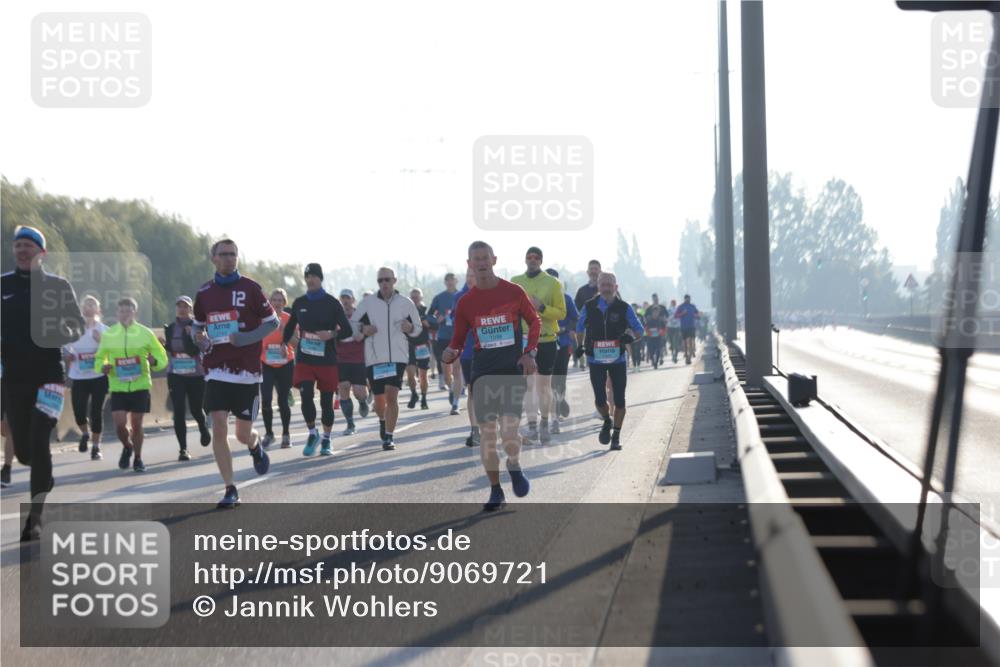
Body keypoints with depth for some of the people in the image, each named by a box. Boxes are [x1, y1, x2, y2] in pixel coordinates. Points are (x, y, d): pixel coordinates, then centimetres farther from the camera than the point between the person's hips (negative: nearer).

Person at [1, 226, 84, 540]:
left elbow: (78, 327, 5)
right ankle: (45, 477, 44)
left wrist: (66, 331, -18)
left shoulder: (58, 286, 3)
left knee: (38, 443, -14)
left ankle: (34, 520, -9)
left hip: (49, 375, -3)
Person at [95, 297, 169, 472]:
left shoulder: (145, 333, 1)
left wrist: (153, 361, -17)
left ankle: (138, 458, 23)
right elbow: (99, 358, 15)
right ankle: (127, 447, 24)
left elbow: (162, 358, 6)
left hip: (140, 385, -1)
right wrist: (103, 367, -8)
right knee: (120, 424, -9)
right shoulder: (108, 335, 4)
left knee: (136, 424, 3)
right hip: (117, 387, 1)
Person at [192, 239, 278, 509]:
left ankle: (256, 447, 43)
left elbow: (273, 322, 0)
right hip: (216, 371, 2)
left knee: (243, 434, 5)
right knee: (219, 429, -10)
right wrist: (199, 338, -1)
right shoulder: (204, 293, 7)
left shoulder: (250, 288, -3)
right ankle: (230, 490, -3)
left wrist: (244, 339, -14)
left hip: (246, 371, -2)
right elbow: (198, 325, 22)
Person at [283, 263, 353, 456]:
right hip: (304, 359, 2)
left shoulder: (332, 303, -1)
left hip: (327, 360, -2)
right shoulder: (299, 303, 8)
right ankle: (312, 433, 8)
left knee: (326, 401, 4)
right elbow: (290, 327, 24)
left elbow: (348, 330, -2)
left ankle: (327, 440, 20)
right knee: (306, 396, -14)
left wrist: (332, 334, -20)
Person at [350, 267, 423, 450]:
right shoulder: (367, 302, 3)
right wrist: (363, 329, -10)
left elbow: (418, 328, 12)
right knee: (379, 399, 8)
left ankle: (388, 437, -7)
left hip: (397, 356, -1)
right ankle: (382, 420, 42)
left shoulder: (406, 303, 4)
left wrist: (410, 328, -11)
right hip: (374, 357, 1)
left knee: (391, 395, -15)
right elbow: (352, 323, 11)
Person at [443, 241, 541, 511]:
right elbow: (458, 340, 9)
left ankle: (514, 466, 17)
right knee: (487, 433, 1)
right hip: (483, 373, 2)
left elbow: (534, 321, 11)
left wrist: (530, 352, -2)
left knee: (509, 430, -15)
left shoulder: (513, 292, 0)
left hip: (513, 370, -2)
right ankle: (496, 491, 13)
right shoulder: (465, 302, 5)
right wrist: (450, 354, -14)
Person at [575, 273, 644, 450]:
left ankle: (616, 435, 15)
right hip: (596, 360, 0)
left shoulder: (624, 308, -3)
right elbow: (580, 328, 16)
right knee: (600, 399, -6)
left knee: (619, 400, 1)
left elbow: (639, 330, 3)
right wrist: (581, 346, 6)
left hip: (618, 360, 0)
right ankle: (607, 422, 27)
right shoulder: (589, 307, 0)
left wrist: (631, 337, -18)